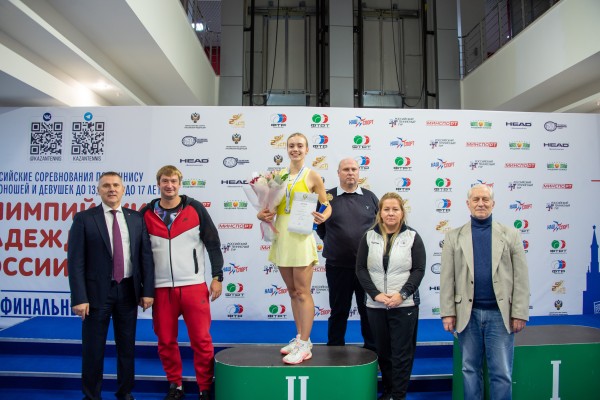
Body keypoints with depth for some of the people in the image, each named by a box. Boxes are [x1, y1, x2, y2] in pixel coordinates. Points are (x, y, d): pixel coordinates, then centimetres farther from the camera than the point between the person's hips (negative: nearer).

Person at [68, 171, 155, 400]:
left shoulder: (136, 218, 4)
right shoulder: (84, 218, -4)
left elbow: (146, 256, 3)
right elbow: (75, 261, -7)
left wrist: (148, 290, -2)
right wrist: (79, 297, -12)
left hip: (128, 291, 3)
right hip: (97, 291, -2)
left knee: (127, 346, 14)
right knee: (93, 347, 8)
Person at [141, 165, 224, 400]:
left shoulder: (195, 209, -1)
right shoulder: (147, 213, 4)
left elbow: (213, 244, 2)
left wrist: (217, 276, -2)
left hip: (194, 285, -2)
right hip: (161, 288, 2)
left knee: (201, 340, 1)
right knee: (166, 341, 9)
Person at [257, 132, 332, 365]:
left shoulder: (312, 176, -2)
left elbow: (327, 206, 2)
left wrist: (323, 217, -19)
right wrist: (261, 214, -5)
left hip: (300, 237, -5)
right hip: (281, 237, 5)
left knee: (302, 292, -1)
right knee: (292, 291, 13)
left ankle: (304, 346, 7)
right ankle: (300, 338, 26)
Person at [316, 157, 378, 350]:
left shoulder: (370, 197, 5)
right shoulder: (327, 197, 1)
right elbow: (319, 226, 10)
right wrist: (332, 243, 8)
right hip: (337, 265, -1)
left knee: (369, 310, 12)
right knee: (339, 311, 11)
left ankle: (373, 352, 27)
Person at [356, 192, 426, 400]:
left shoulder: (412, 237, 0)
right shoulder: (369, 237, 4)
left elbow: (419, 269, -3)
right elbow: (361, 269, 1)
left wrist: (402, 294, -15)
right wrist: (375, 294, -11)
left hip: (404, 304, -2)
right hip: (375, 305, 2)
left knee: (402, 353, 4)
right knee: (383, 351, 13)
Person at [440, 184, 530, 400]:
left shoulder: (511, 235, 5)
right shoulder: (454, 237, 5)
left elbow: (521, 278, 2)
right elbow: (447, 279, 1)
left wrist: (520, 313, -4)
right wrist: (448, 313, -3)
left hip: (500, 314, -1)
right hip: (467, 314, 1)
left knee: (502, 373, 5)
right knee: (470, 370, 13)